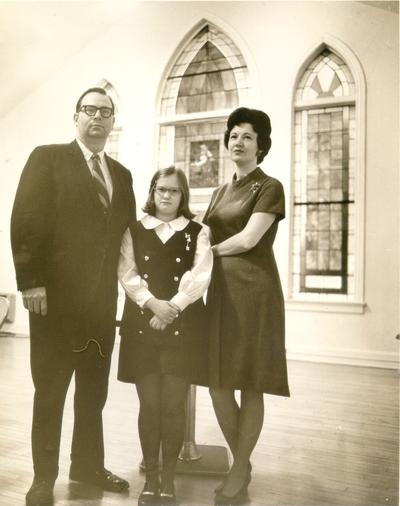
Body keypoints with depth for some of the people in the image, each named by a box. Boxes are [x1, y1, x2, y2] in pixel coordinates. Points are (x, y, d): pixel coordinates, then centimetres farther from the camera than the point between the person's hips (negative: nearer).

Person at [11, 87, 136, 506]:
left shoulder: (121, 174, 15)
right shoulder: (48, 158, -1)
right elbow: (26, 221, -9)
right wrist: (30, 281, -16)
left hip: (102, 299, 5)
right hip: (56, 295, -5)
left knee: (94, 391, 13)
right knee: (49, 391, 6)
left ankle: (88, 465, 29)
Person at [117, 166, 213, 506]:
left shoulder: (197, 232, 7)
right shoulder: (134, 231, 10)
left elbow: (201, 277, -4)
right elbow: (127, 274, 0)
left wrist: (171, 307, -15)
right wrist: (152, 303, -16)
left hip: (184, 326, -1)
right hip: (142, 325, 1)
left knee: (174, 405, 0)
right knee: (149, 404, 3)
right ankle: (151, 477, 17)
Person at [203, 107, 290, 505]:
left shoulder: (269, 188, -2)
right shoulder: (220, 192, 19)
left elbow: (248, 239, -13)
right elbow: (204, 237, 19)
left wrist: (209, 252, -1)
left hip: (253, 289, -7)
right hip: (220, 290, 7)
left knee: (250, 385, 1)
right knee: (218, 383, 7)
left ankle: (238, 472, 16)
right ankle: (242, 463, 26)